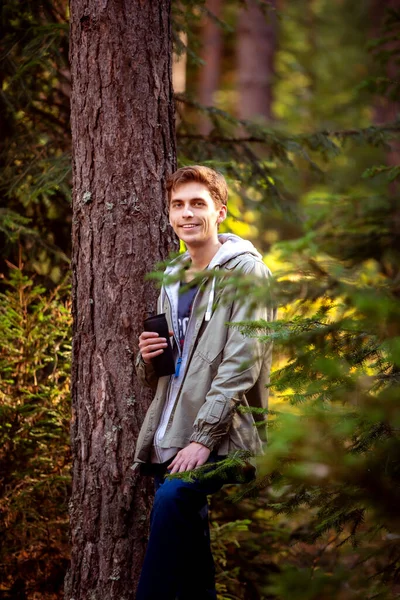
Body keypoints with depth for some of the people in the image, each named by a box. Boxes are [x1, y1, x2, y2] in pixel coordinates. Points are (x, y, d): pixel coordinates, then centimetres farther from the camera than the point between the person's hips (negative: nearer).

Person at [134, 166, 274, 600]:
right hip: (170, 441, 7)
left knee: (173, 496, -33)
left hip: (220, 439, -7)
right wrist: (148, 359, 2)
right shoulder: (173, 280, 19)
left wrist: (203, 438, -20)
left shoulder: (245, 271, -3)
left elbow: (242, 362, -13)